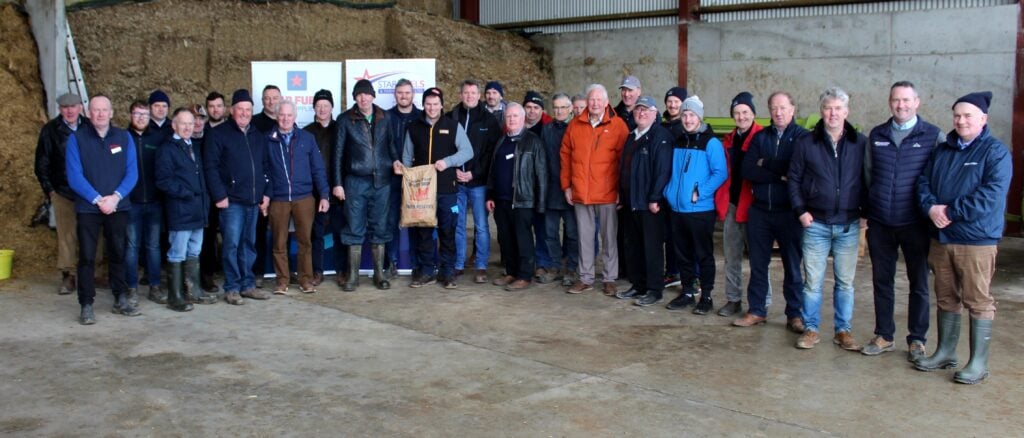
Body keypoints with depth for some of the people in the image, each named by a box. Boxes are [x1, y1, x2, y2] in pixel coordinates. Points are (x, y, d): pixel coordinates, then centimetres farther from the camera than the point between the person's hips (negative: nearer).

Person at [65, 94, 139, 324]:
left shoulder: (124, 137, 5)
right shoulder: (76, 138, -2)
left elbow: (132, 172, 1)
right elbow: (74, 176, -8)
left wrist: (115, 197, -13)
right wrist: (98, 200, -15)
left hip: (118, 207, 2)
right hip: (88, 208, -2)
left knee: (118, 253, 10)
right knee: (86, 257, -2)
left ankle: (121, 300, 20)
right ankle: (86, 305, 4)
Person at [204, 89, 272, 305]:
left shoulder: (258, 136, 16)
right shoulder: (219, 134, -2)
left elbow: (264, 166, 18)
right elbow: (210, 166, -7)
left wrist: (265, 192, 8)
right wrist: (219, 195, -12)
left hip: (253, 201, 5)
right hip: (232, 200, -5)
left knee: (249, 244, 10)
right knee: (232, 244, -6)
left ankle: (247, 284, 18)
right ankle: (232, 288, 2)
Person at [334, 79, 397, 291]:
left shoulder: (384, 118, 7)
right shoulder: (345, 120, 1)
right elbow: (338, 153, 2)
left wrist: (396, 161, -5)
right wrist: (337, 183, -1)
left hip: (381, 181, 2)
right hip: (356, 181, -2)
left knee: (379, 228, 7)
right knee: (355, 229, 2)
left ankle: (379, 274, 16)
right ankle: (353, 276, 9)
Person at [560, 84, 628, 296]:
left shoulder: (617, 125, -2)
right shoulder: (575, 125, 7)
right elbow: (565, 155, 11)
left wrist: (621, 188, -6)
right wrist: (566, 185, 7)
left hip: (607, 193, -3)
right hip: (580, 193, 3)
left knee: (609, 238, 5)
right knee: (585, 237, 10)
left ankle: (609, 279, 14)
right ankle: (586, 278, 19)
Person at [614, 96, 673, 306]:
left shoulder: (661, 137, -9)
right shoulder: (632, 136, 17)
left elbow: (663, 170, -16)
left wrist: (655, 198, -19)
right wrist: (621, 195, 16)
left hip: (651, 203, -8)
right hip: (631, 201, 8)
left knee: (652, 247, -1)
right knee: (633, 246, 13)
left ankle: (654, 290, 7)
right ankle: (637, 285, 24)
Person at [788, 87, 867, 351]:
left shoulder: (860, 143, 2)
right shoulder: (807, 143, 1)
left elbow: (868, 180, 7)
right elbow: (794, 178, 6)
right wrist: (801, 210, -3)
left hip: (848, 225, 1)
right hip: (816, 223, -1)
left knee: (845, 282, 9)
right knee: (812, 281, 4)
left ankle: (844, 331, 20)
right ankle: (810, 329, 15)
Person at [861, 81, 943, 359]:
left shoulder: (934, 136, -3)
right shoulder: (876, 136, 8)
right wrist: (867, 211, 10)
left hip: (915, 223, -3)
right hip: (880, 223, 3)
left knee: (919, 283, 7)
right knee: (882, 280, 10)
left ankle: (917, 339, 18)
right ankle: (884, 336, 22)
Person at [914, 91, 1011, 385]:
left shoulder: (996, 152, -6)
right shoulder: (942, 150, 13)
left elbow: (991, 195, -18)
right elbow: (924, 183, 9)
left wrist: (949, 211, -17)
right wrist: (931, 207, -11)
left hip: (977, 241, -6)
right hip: (941, 237, 6)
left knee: (978, 301, -1)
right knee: (946, 298, 15)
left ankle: (979, 362, 7)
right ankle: (945, 352, 26)